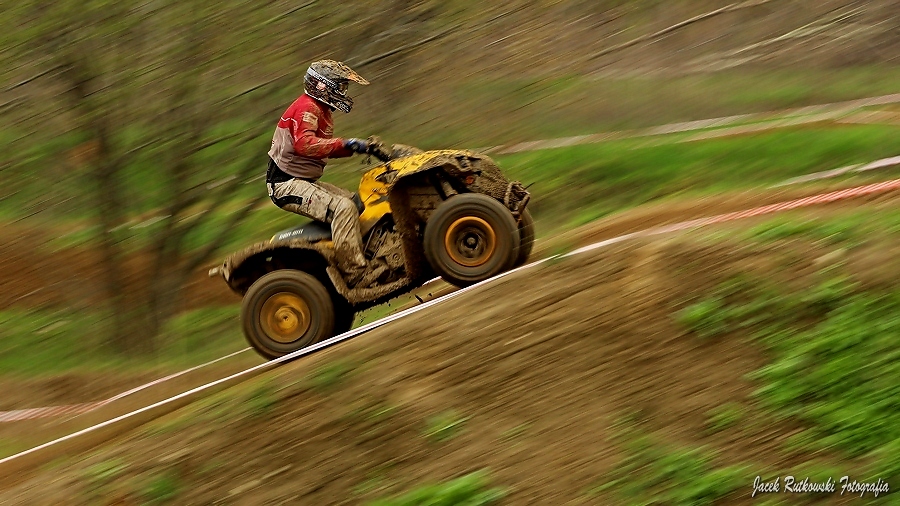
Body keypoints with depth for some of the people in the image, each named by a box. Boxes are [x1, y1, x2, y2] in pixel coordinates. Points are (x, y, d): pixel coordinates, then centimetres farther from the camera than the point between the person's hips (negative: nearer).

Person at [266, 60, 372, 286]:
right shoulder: (307, 107, -14)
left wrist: (356, 147, 12)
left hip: (305, 181, 11)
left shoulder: (321, 110, 19)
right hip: (287, 184, -11)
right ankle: (354, 275, -31)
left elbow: (325, 148, 26)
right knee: (343, 207, -27)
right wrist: (344, 144, -30)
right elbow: (304, 144, -30)